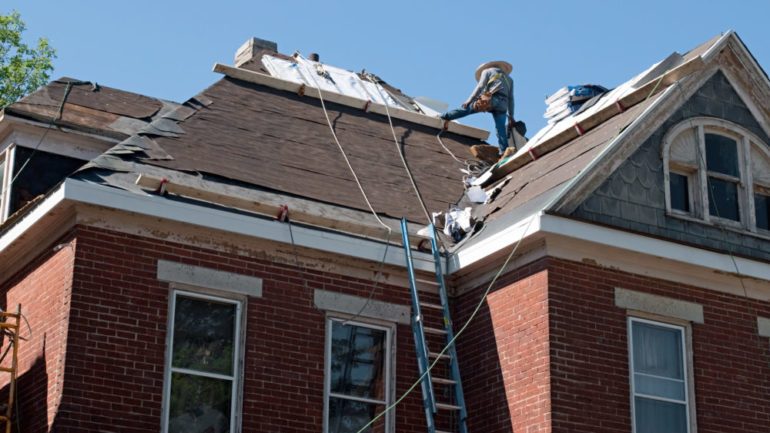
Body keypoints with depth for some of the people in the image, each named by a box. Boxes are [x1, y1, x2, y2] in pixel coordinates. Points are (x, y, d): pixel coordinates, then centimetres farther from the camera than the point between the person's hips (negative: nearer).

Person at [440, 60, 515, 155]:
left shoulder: (487, 71, 21)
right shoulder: (509, 79, 33)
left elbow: (480, 87, 4)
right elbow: (510, 99, 26)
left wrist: (469, 100, 0)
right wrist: (511, 116, 24)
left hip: (490, 99, -3)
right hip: (502, 104, 3)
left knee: (465, 108, 3)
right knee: (501, 129, 2)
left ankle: (443, 117, 1)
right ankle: (503, 152, -7)